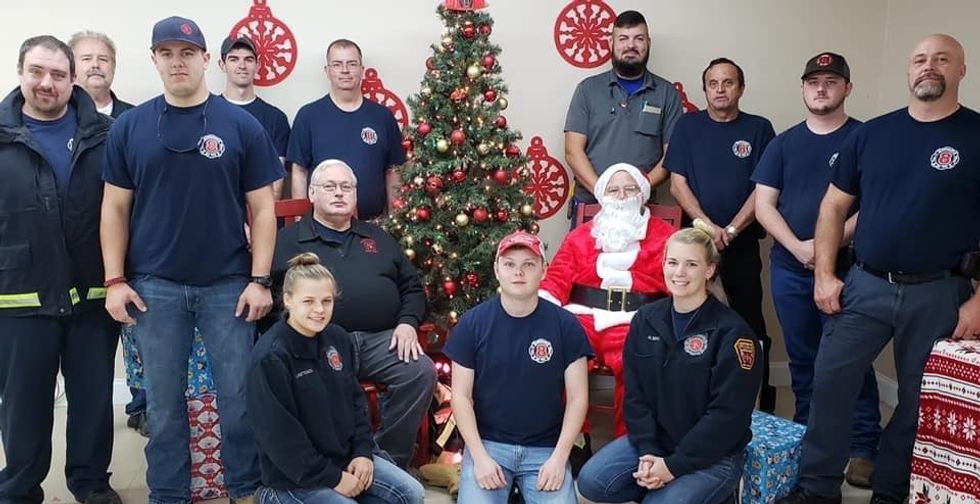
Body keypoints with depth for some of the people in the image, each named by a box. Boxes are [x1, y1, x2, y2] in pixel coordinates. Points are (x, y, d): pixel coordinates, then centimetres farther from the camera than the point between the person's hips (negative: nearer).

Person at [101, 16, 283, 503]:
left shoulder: (241, 125, 0)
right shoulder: (129, 126, 4)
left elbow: (261, 208, 0)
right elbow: (115, 208, 6)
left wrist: (259, 280, -6)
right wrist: (115, 280, -1)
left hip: (227, 284, -1)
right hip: (154, 286, 1)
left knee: (238, 395, 5)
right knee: (163, 401, 10)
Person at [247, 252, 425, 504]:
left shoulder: (338, 339, 3)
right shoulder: (271, 357, -20)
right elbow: (279, 436, -21)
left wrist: (363, 451, -1)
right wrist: (332, 478, -17)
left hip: (347, 457, 7)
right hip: (295, 477, -7)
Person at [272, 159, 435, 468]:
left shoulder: (377, 237, 26)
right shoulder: (290, 240, 15)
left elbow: (412, 286, 24)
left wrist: (407, 323, 7)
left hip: (381, 338, 4)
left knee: (422, 372, -23)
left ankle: (390, 460, -8)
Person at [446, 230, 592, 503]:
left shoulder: (565, 325, -3)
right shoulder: (472, 323, -3)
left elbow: (578, 397, -1)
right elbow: (461, 396, -1)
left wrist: (559, 457, -9)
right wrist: (479, 456, -10)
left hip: (545, 448, 1)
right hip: (487, 443, 0)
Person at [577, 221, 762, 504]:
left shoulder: (731, 331, -13)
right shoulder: (645, 320, 3)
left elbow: (728, 414, -16)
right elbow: (635, 394, 3)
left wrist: (674, 465, -18)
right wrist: (648, 452, -11)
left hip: (712, 454, -4)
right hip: (652, 442, 5)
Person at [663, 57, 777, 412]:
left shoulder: (758, 129, 4)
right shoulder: (688, 126, 7)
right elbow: (677, 183, 1)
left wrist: (731, 229, -11)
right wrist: (708, 226, -10)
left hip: (743, 243, -1)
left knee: (750, 326, 1)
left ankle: (761, 405, 11)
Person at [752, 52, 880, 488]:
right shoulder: (784, 143, 10)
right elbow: (763, 203, 4)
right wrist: (797, 247, -11)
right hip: (789, 267, 4)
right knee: (802, 358, 12)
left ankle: (864, 447, 6)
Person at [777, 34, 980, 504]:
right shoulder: (871, 133, 5)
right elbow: (834, 206, 9)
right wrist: (824, 274, 1)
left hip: (938, 294, -2)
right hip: (865, 285, 2)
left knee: (920, 398, 9)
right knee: (830, 381, 1)